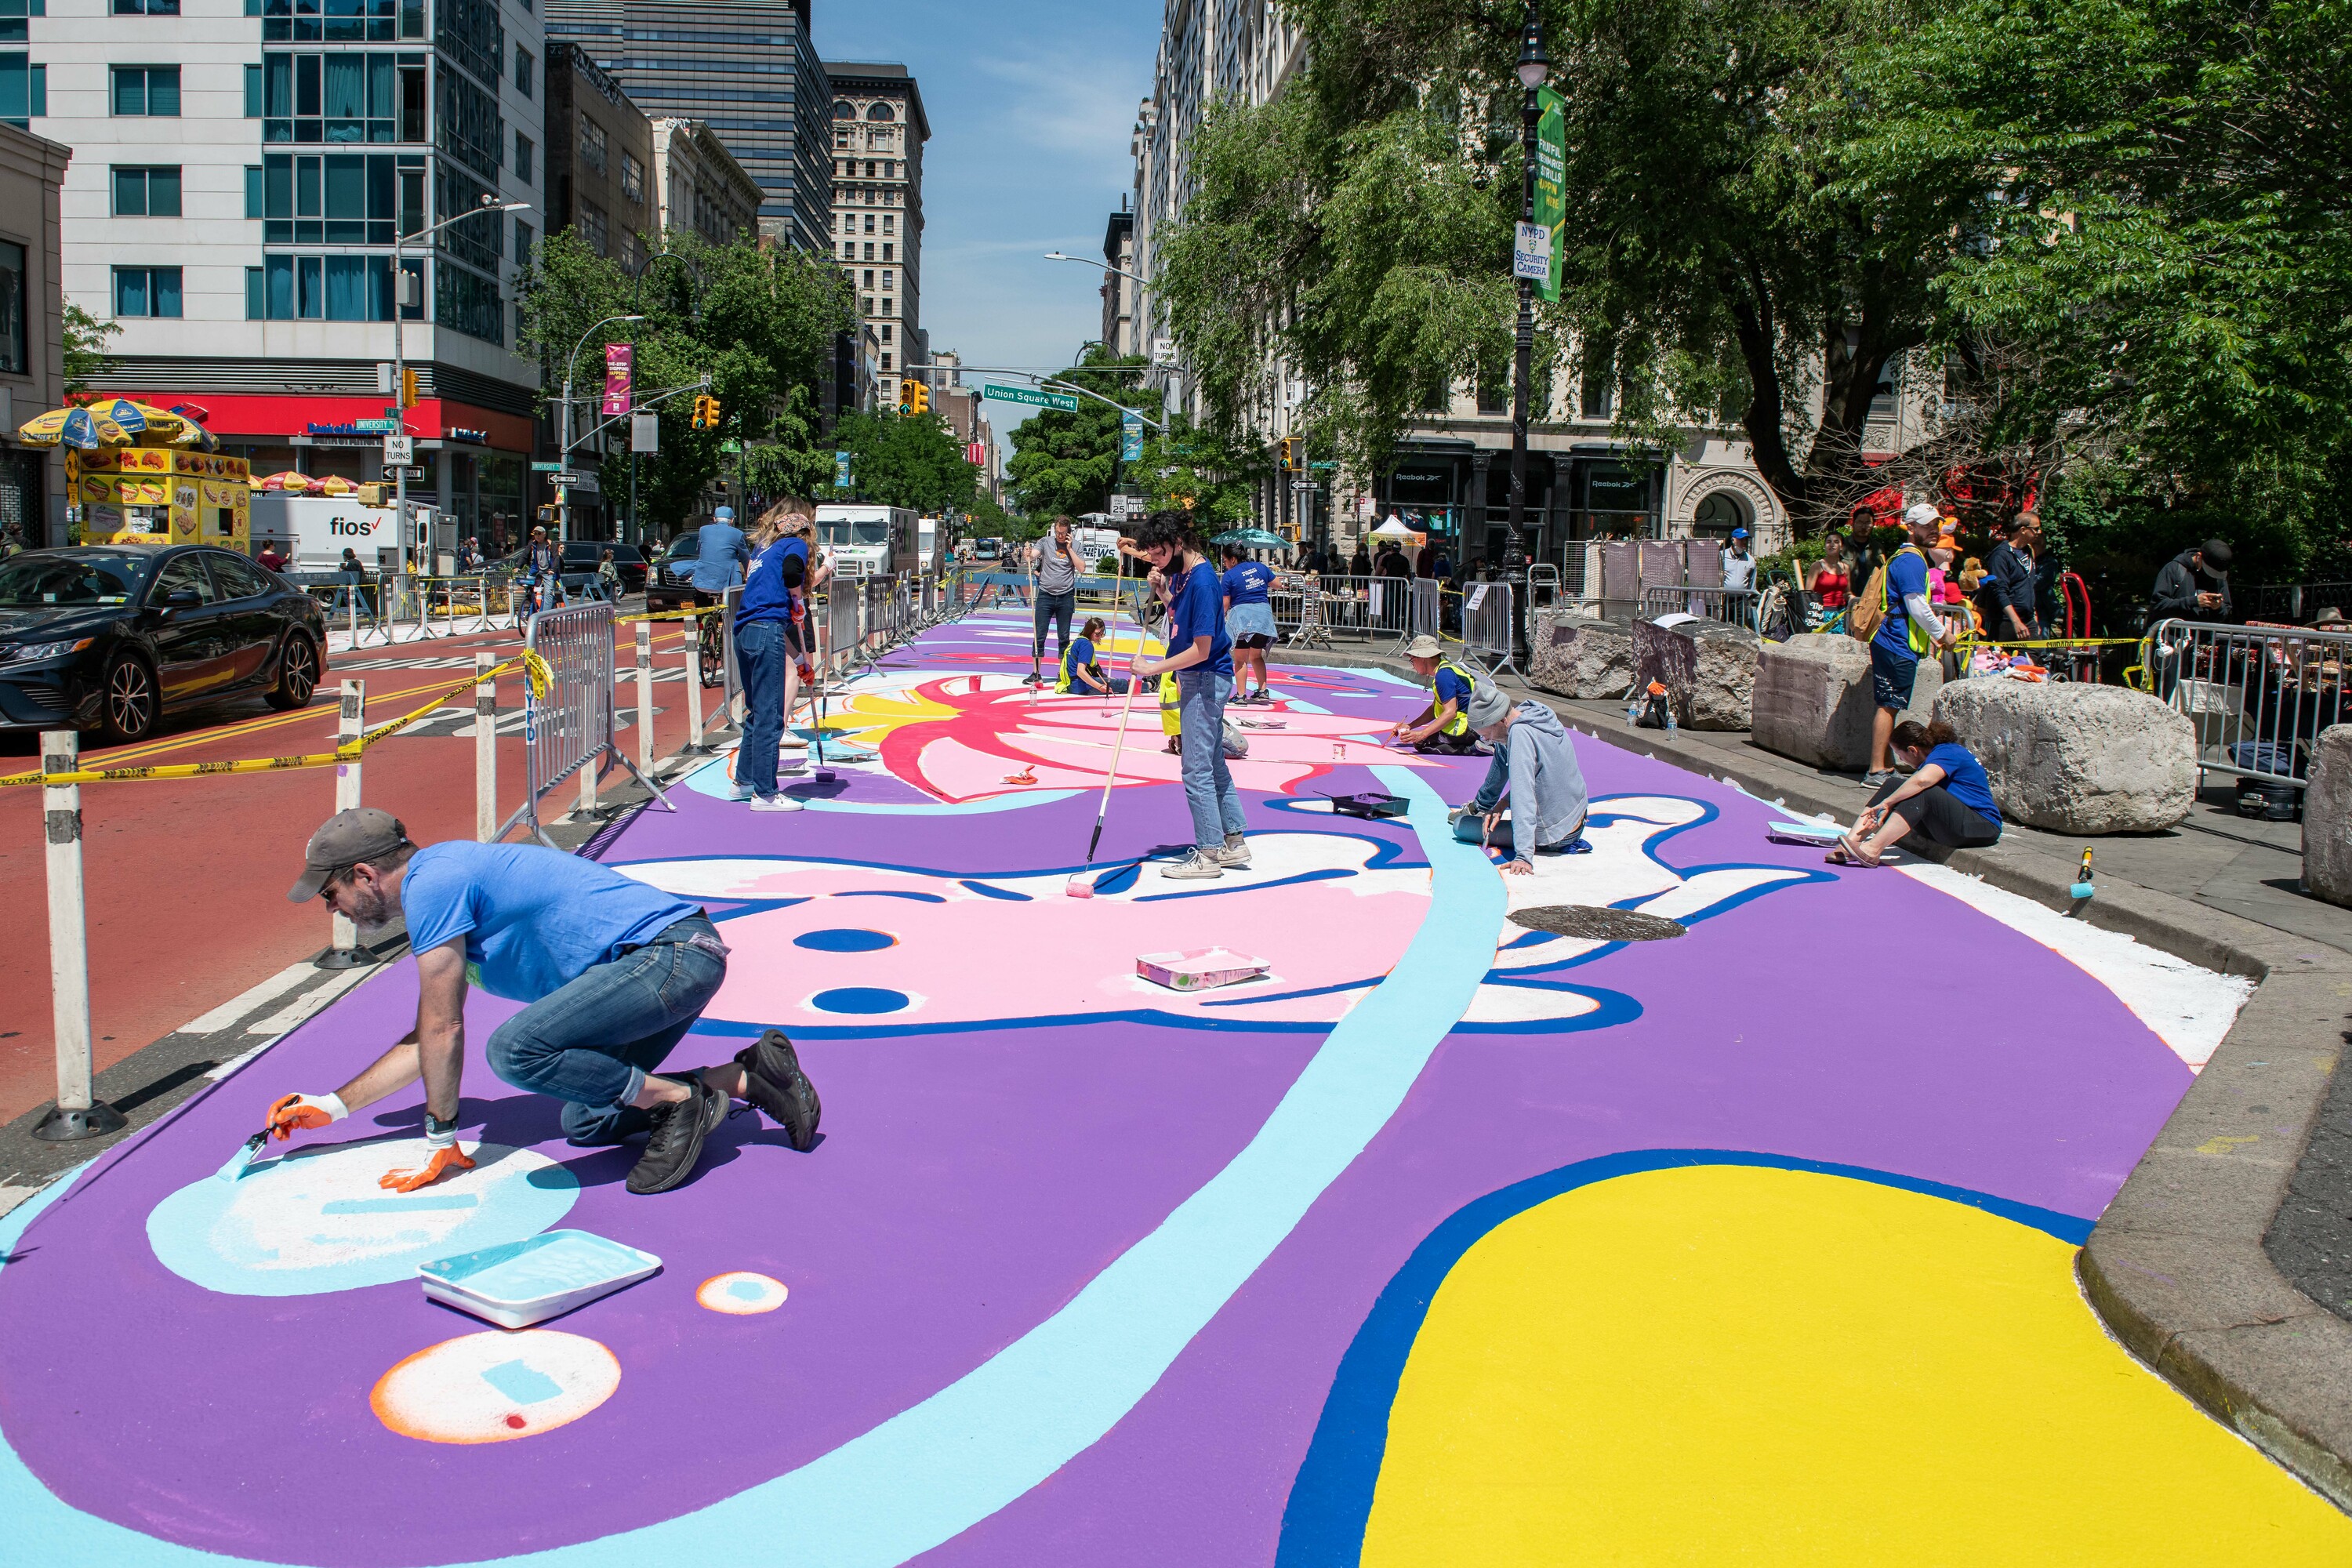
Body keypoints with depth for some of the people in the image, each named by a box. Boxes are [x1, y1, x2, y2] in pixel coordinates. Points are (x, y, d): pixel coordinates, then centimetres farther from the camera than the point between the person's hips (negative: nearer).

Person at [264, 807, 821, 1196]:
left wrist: (440, 1143, 2)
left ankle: (681, 1101, -12)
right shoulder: (447, 882, 22)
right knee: (586, 1123, 11)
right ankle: (748, 1077, 12)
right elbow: (426, 1040, 31)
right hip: (680, 961, 11)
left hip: (669, 953, -11)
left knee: (514, 1049, -24)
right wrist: (333, 1105, 34)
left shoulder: (429, 883, -9)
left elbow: (443, 1030, -7)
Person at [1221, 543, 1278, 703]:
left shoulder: (1229, 576, -4)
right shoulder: (1260, 567, 8)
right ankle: (1263, 691, 14)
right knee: (1256, 656, 20)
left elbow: (1225, 604, -5)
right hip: (1264, 613, 5)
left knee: (1240, 659, 2)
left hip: (1242, 614, -5)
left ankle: (1241, 695, -2)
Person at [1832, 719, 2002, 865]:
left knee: (1922, 792, -32)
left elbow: (1922, 780, -36)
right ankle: (1851, 842, -18)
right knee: (1893, 785, -3)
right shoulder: (1944, 751, 13)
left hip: (1984, 827, -9)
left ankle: (1872, 850, -36)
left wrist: (1886, 803, -27)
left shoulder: (1947, 753, -17)